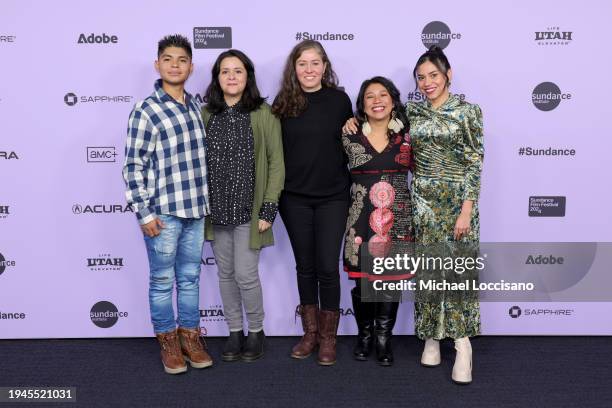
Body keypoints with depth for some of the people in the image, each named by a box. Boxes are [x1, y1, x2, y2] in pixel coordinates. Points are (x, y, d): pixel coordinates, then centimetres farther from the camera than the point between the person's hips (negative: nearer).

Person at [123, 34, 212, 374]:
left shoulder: (196, 106, 8)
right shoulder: (145, 112, -9)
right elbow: (134, 167, -10)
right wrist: (144, 213, -12)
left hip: (195, 209, 5)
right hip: (163, 212, -5)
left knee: (190, 277, 15)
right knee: (163, 280, 8)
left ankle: (190, 335, 29)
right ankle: (168, 340, 24)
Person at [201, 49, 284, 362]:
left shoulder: (263, 115, -6)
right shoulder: (205, 114, 5)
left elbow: (276, 163, -6)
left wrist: (269, 209, -10)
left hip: (249, 210, -4)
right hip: (215, 210, 4)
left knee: (245, 274, -2)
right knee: (226, 274, 12)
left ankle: (256, 331, 22)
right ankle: (235, 331, 29)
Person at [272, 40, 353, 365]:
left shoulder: (340, 100, 0)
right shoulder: (283, 103, 2)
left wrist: (352, 189, 4)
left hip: (332, 197, -1)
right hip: (294, 198, 1)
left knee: (328, 266, 0)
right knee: (305, 266, 10)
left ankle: (328, 336, 15)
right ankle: (310, 332, 24)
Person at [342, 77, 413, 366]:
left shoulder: (407, 136, 4)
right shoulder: (350, 137, 3)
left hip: (397, 218, 0)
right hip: (361, 218, 0)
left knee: (390, 279, 5)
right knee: (362, 280, 5)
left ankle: (384, 338, 21)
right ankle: (364, 335, 26)